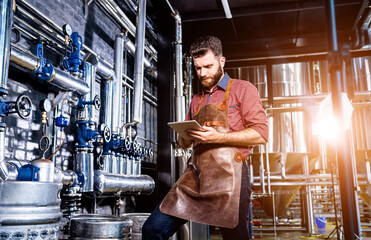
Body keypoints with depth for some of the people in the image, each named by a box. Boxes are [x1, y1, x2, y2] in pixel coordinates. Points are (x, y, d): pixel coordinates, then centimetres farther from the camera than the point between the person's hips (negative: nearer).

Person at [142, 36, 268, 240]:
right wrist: (185, 137, 2)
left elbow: (261, 134, -5)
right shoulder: (196, 100, 22)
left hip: (228, 176, -5)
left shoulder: (242, 89, 5)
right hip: (195, 175, 5)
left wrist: (217, 137, -15)